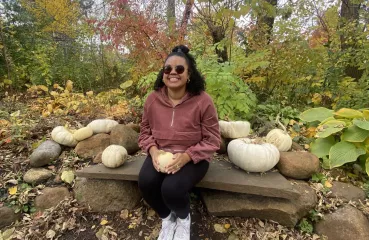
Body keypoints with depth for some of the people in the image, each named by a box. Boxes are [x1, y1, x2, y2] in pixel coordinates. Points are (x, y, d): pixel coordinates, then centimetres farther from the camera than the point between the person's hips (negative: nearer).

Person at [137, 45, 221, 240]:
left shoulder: (203, 101, -14)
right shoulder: (153, 99, -3)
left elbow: (212, 141, -10)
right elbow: (145, 131, 8)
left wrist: (186, 156, -23)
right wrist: (153, 150, -13)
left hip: (192, 158, -3)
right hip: (160, 154, 4)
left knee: (172, 188, -29)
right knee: (145, 182, -25)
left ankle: (184, 218, 13)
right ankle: (166, 218, 11)